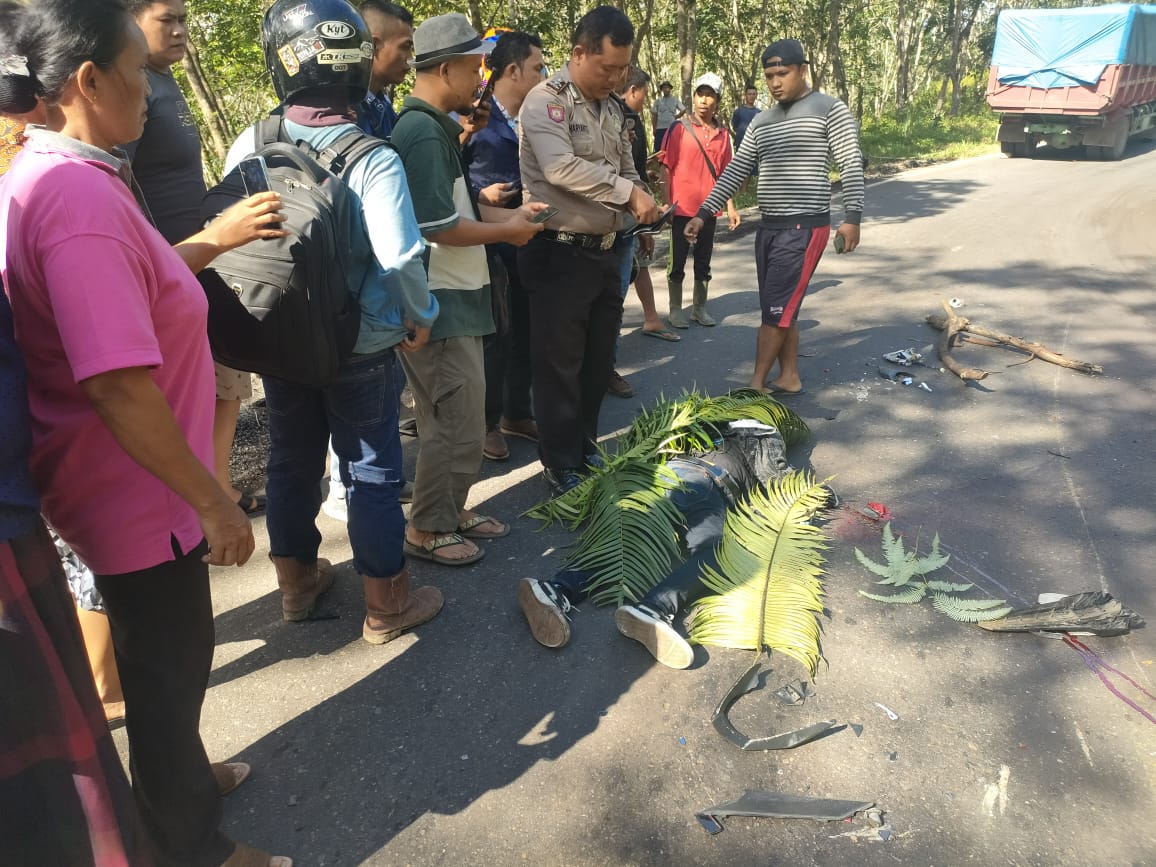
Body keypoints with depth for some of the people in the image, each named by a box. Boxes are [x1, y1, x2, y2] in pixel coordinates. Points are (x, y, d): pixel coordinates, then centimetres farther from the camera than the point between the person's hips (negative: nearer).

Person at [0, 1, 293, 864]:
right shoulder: (79, 198, -27)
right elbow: (119, 386, -31)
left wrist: (212, 240, 18)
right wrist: (215, 501, -23)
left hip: (126, 488, 10)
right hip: (141, 495, -10)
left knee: (166, 658, 26)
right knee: (171, 667, 10)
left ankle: (178, 775, 49)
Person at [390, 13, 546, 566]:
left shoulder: (433, 126, 14)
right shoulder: (422, 131, -18)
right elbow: (440, 227, -23)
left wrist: (508, 214, 8)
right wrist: (508, 231, -9)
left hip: (452, 297, 10)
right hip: (438, 303, -10)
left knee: (455, 417, 18)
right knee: (460, 423, -3)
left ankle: (450, 509, 32)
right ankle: (426, 530, 12)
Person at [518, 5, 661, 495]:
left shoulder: (612, 109, 14)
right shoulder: (546, 101, -10)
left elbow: (626, 170, 21)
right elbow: (561, 167, -25)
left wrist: (643, 202, 1)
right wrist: (628, 192, -24)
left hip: (606, 251, 8)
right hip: (560, 254, -8)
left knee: (599, 361, 15)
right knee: (559, 365, 1)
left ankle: (586, 451, 32)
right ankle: (561, 468, 14)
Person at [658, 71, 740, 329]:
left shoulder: (722, 134, 7)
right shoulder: (679, 129, -5)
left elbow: (725, 173, 12)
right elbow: (665, 168, -5)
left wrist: (730, 207, 9)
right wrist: (666, 203, -11)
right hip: (682, 209, -4)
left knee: (703, 262, 13)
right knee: (677, 262, 5)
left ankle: (700, 308, 25)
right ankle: (675, 310, 16)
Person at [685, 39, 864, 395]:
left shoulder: (829, 109, -3)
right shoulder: (761, 122, 14)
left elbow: (852, 165, -8)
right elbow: (735, 172, 12)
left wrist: (852, 217, -17)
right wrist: (703, 213, 4)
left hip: (806, 227, -7)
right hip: (768, 227, 7)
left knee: (776, 309, -7)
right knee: (781, 310, 10)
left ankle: (755, 385, -1)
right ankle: (789, 378, 20)